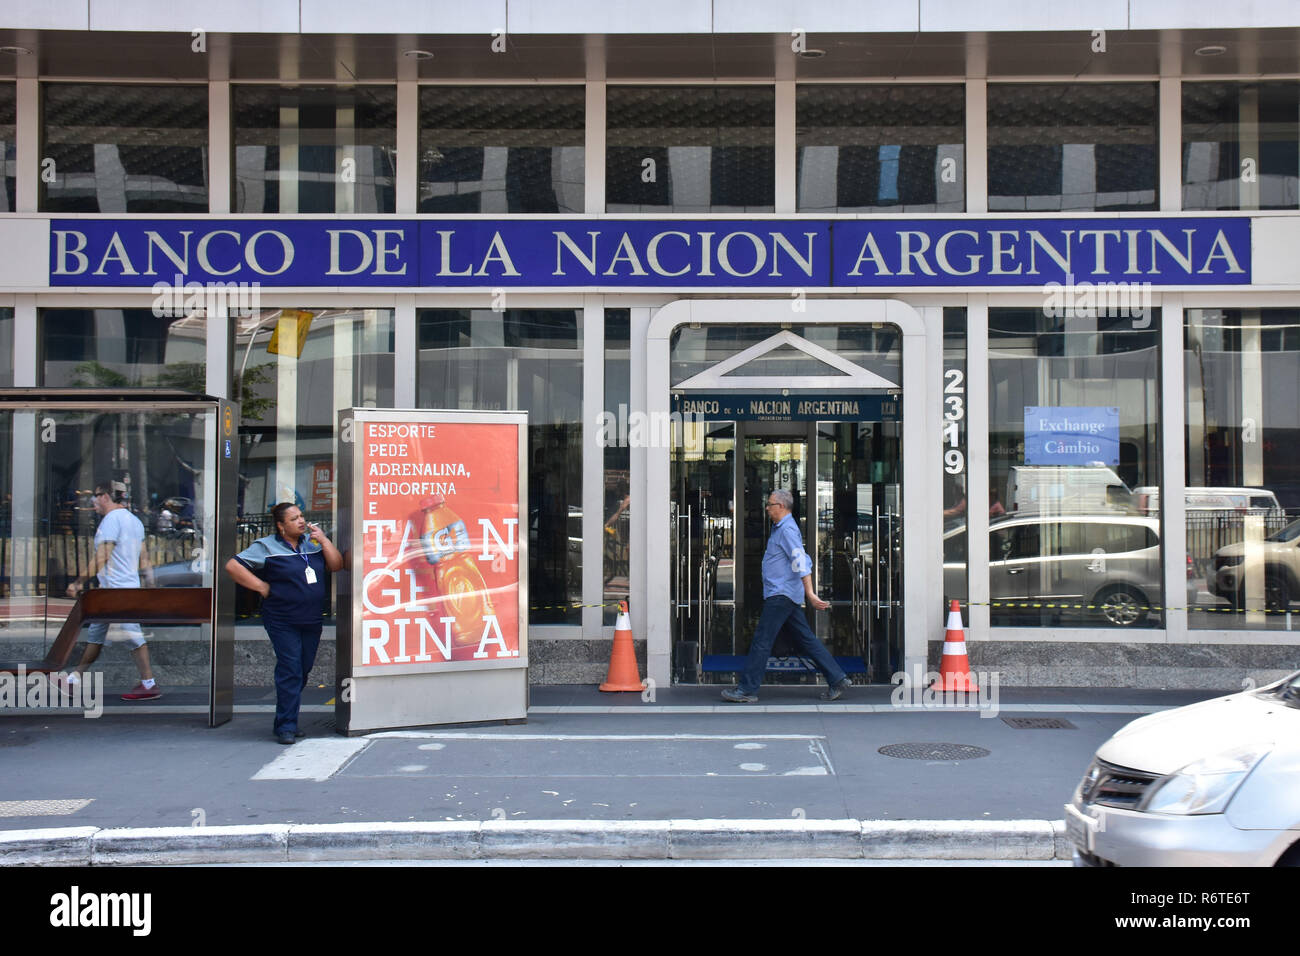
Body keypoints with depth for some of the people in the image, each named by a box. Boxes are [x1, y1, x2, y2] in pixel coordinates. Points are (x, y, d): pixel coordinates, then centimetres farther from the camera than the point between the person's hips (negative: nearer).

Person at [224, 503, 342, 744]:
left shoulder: (313, 542, 11)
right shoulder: (266, 547, -4)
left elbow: (336, 565, 8)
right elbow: (233, 566, -8)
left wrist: (323, 540, -2)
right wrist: (261, 586, -10)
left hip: (311, 621, 5)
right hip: (282, 622, -5)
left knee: (303, 670, 9)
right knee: (290, 670, -10)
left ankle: (285, 722, 22)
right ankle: (286, 726, -3)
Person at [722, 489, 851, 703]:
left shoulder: (787, 530, -13)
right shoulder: (780, 528, 19)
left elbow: (801, 562, -22)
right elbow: (803, 562, 27)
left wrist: (810, 594, -29)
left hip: (782, 595, -11)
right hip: (785, 595, 11)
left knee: (761, 641, -8)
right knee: (805, 639, 10)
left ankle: (747, 689, -5)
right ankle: (837, 678, 11)